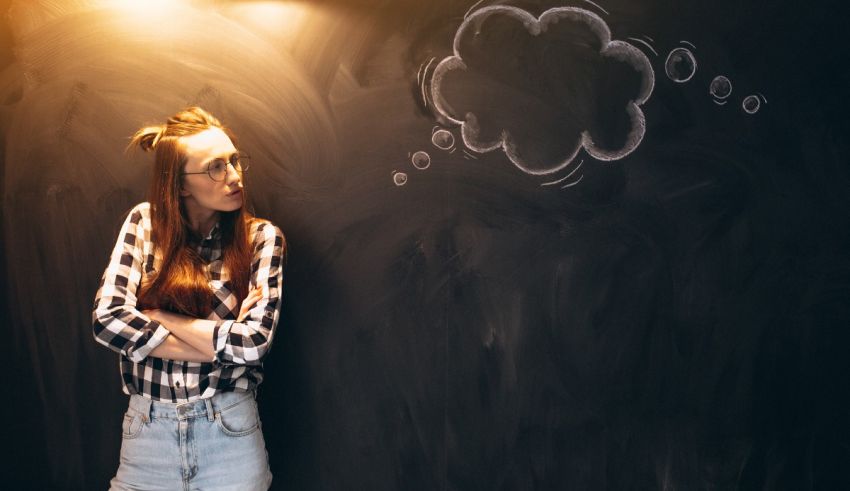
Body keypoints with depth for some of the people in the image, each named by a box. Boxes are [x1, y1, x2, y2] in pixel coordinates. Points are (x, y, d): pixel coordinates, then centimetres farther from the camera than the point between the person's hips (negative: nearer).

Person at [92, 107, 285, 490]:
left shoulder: (262, 238, -6)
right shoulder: (145, 222, -2)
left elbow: (255, 342, -17)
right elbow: (107, 318, -13)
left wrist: (155, 316, -11)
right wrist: (222, 343, -14)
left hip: (230, 431, -1)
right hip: (147, 430, 1)